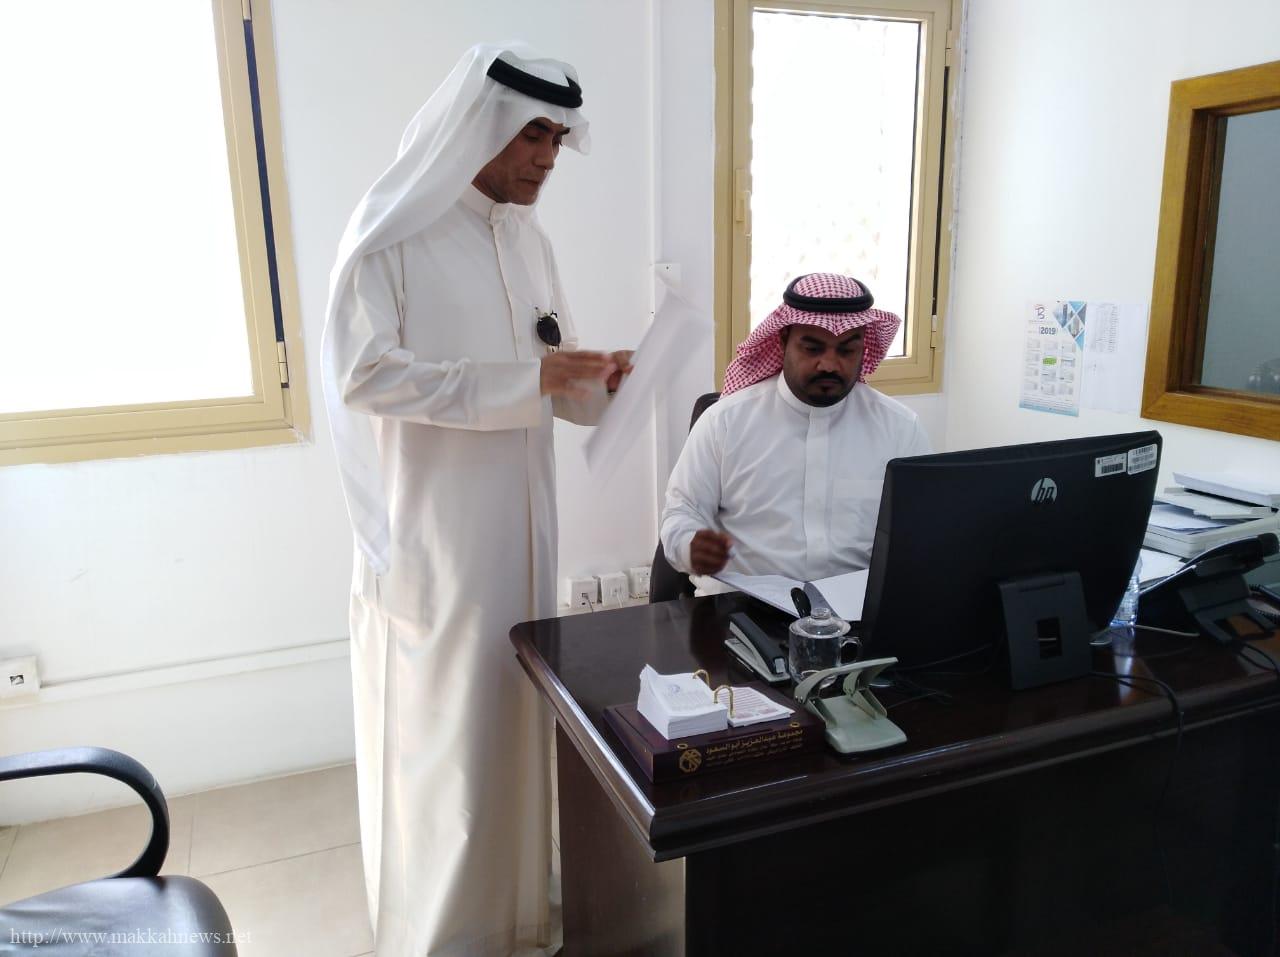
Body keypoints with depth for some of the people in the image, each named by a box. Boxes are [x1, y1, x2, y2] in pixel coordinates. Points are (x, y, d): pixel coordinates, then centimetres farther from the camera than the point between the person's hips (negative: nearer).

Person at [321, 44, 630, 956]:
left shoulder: (530, 242, 10)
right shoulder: (391, 237, -9)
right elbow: (363, 375, -19)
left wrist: (594, 382, -9)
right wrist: (523, 380, -23)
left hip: (518, 522, 6)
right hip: (430, 531, -6)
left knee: (518, 709, 15)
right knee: (440, 727, 3)